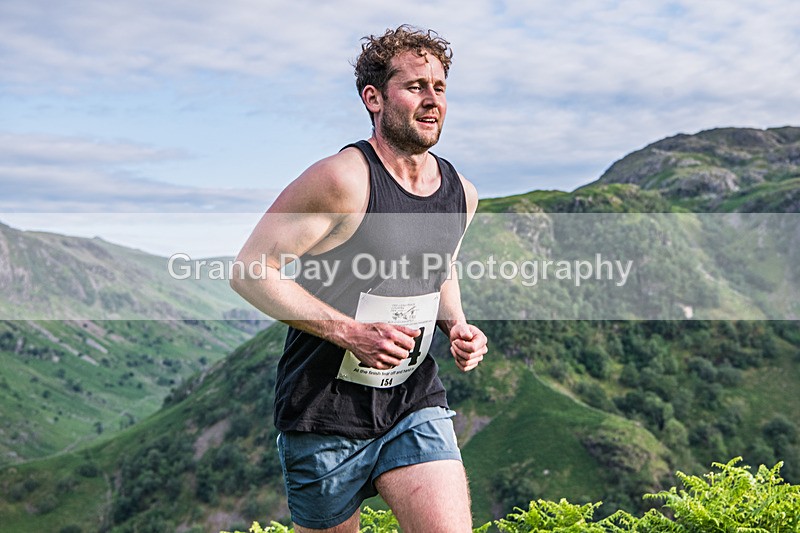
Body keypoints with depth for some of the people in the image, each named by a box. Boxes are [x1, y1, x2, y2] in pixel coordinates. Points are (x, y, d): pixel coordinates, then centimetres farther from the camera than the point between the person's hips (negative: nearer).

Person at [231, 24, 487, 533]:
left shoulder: (461, 193, 4)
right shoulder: (343, 179, -18)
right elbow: (252, 271, -17)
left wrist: (457, 325, 3)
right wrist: (350, 332, -25)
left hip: (416, 403, 5)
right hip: (327, 412, -4)